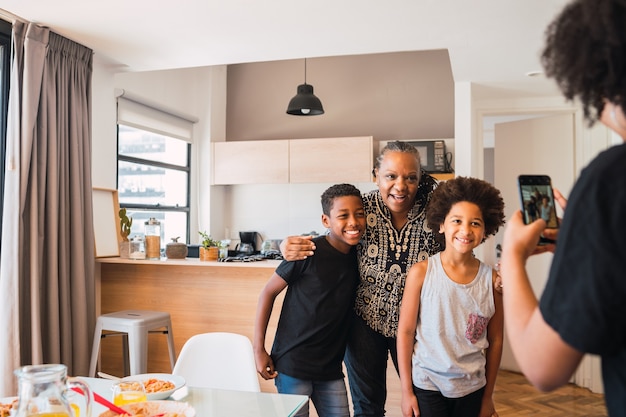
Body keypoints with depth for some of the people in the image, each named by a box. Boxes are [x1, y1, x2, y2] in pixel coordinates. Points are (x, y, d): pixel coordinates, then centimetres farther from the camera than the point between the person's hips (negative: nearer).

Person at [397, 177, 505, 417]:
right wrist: (406, 391, -4)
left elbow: (495, 340, 3)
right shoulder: (421, 273, -11)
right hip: (427, 386, -2)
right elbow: (405, 332, -7)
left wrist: (488, 397, 8)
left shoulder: (491, 279, -5)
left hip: (472, 389, 2)